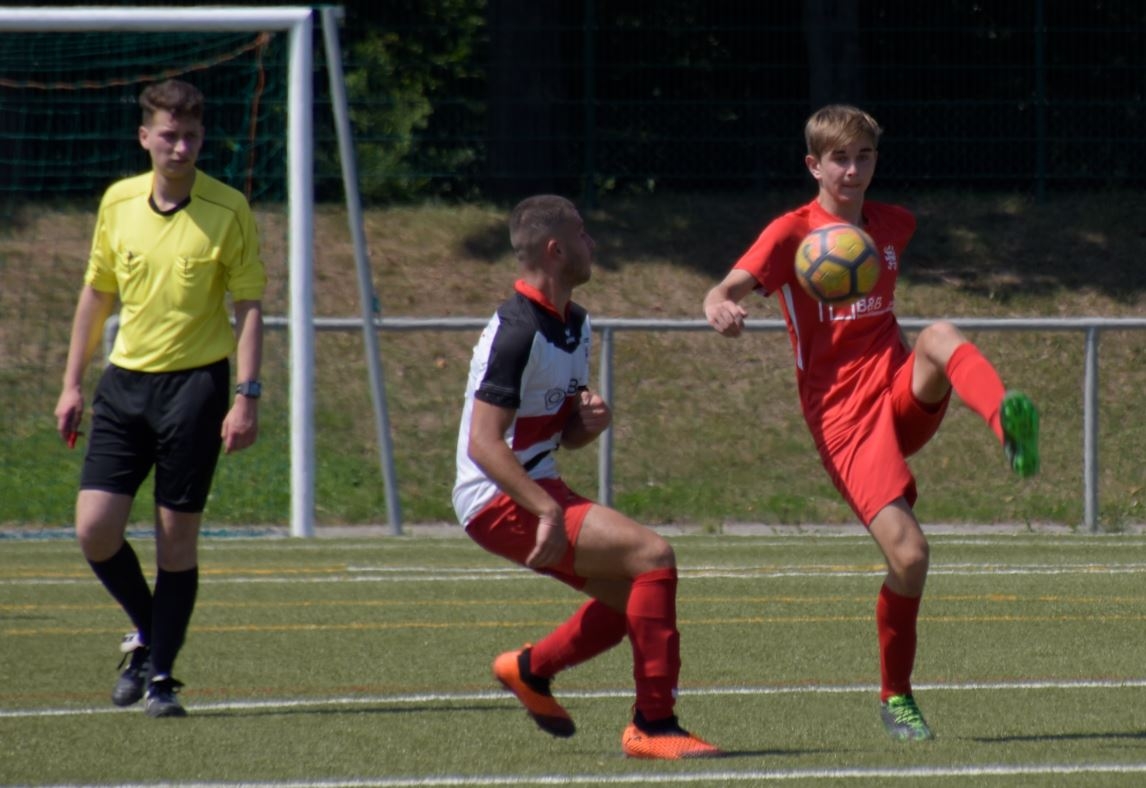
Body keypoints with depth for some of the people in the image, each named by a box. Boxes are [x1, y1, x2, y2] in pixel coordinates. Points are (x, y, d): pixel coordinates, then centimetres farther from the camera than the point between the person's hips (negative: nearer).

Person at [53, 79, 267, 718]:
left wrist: (247, 396, -13)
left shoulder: (229, 210, -5)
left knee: (177, 537, -3)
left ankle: (161, 675, 8)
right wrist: (73, 384, 14)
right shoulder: (118, 202, 5)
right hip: (125, 379, 3)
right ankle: (148, 633, 20)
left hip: (196, 383, -3)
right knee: (95, 529, -6)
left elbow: (249, 306, -4)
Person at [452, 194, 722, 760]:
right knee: (652, 555, -20)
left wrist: (589, 421, -5)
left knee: (634, 593, 16)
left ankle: (529, 669, 33)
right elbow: (483, 443, -25)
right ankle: (653, 725, -18)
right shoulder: (516, 332, -19)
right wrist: (548, 510, -32)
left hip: (538, 491, 10)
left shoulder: (573, 325, 12)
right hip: (500, 500, -10)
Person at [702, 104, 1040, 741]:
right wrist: (720, 309, -35)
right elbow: (727, 290, -14)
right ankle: (896, 698, 5)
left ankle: (1010, 424, -60)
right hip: (842, 415, -4)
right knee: (909, 553, -17)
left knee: (942, 337, -31)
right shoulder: (792, 233, 0)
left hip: (902, 393, 4)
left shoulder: (897, 225, 15)